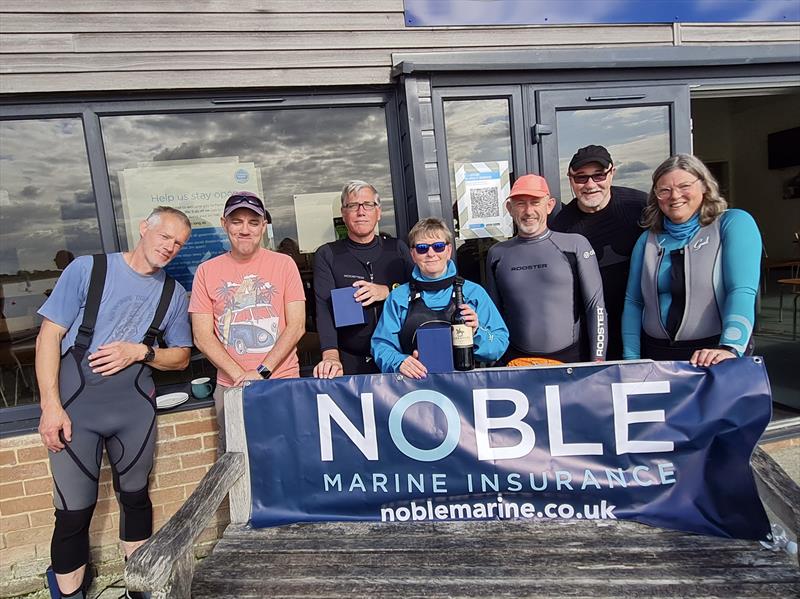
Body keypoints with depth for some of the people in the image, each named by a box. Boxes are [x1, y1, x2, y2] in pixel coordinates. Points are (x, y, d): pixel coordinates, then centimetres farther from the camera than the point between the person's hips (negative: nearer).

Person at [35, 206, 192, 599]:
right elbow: (49, 335, -5)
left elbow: (181, 357, 10)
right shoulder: (88, 269, -4)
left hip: (134, 405, 3)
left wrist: (140, 352, -10)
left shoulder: (173, 293, 5)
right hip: (75, 403, -3)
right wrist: (50, 405, -11)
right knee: (74, 511, 1)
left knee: (135, 496, 15)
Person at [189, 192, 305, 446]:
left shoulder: (284, 264, 0)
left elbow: (296, 326, -4)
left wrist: (263, 371, -12)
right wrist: (240, 375, -11)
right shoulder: (207, 271, 4)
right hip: (230, 387, 1)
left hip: (283, 381, -1)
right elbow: (202, 336, 0)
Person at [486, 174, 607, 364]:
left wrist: (598, 361, -5)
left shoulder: (575, 245, -1)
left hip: (572, 357, -1)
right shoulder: (497, 253, 6)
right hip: (516, 361, 2)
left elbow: (596, 306, -1)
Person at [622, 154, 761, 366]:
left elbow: (742, 291, -17)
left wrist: (730, 348, -30)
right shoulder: (648, 239, 6)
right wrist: (631, 359, -2)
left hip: (716, 358, -3)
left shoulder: (734, 223, -4)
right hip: (656, 356, 3)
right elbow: (633, 303, 5)